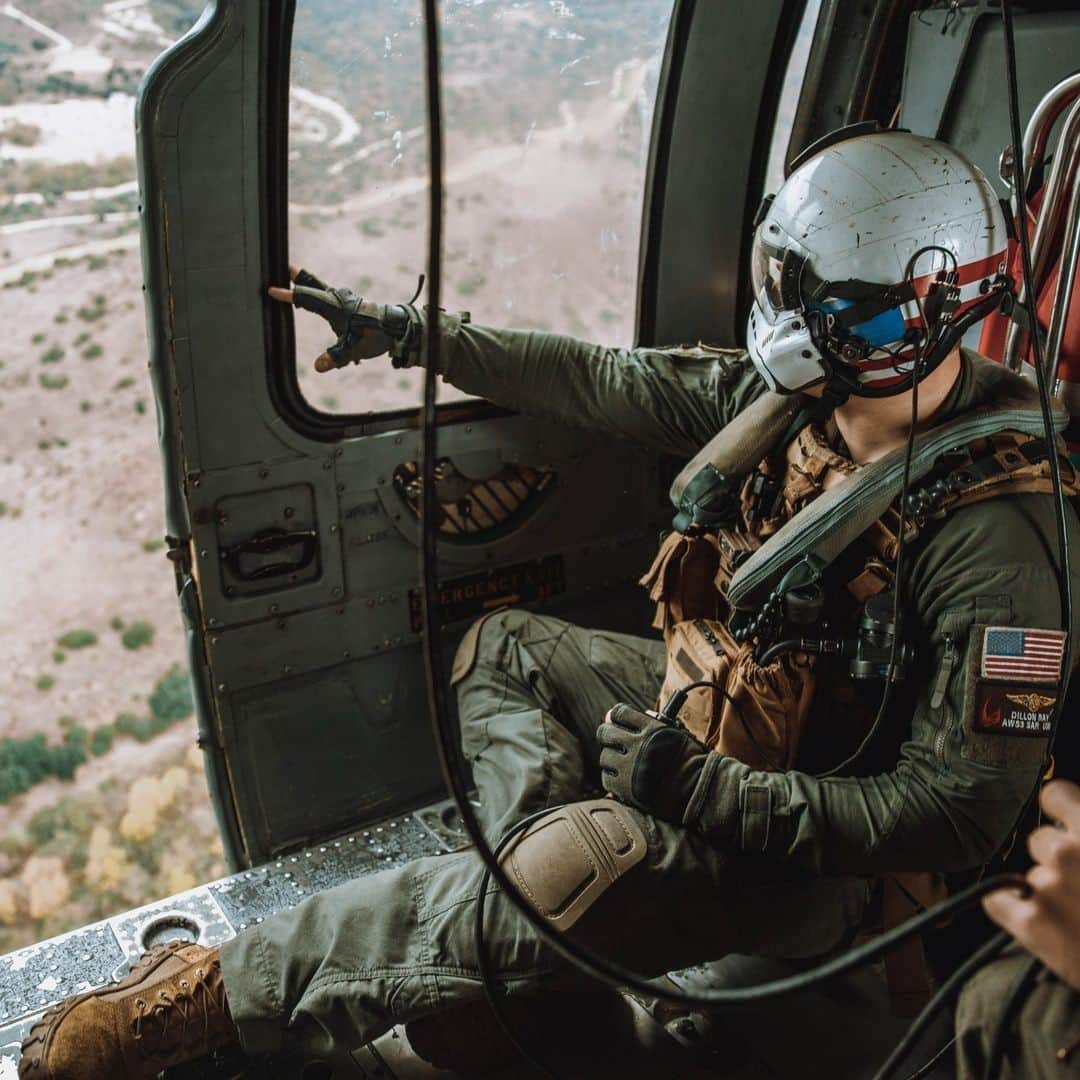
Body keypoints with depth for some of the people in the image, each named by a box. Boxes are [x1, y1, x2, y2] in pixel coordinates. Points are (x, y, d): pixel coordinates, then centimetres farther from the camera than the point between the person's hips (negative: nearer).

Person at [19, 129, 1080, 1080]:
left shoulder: (994, 532, -29)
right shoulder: (791, 394, -8)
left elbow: (965, 810, -28)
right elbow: (602, 381, 0)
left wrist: (712, 791, -32)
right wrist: (406, 331, 4)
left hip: (820, 839, -8)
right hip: (715, 707, 8)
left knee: (590, 863, -36)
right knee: (502, 647, 11)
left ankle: (221, 989, -18)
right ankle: (528, 945, -7)